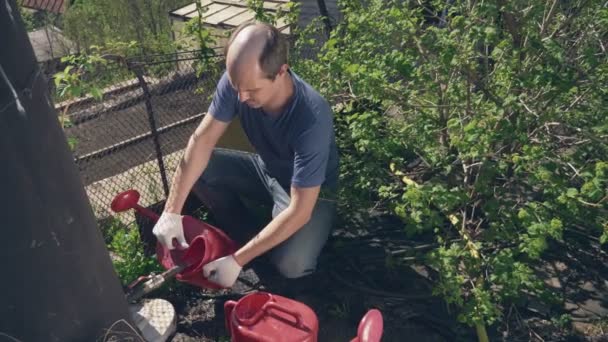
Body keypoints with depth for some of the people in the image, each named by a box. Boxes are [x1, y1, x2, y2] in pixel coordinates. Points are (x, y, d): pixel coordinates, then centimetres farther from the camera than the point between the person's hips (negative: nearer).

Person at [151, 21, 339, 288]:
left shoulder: (312, 119, -38)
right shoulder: (237, 80, -24)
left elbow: (299, 211, -35)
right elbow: (203, 139, -17)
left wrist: (237, 260, -33)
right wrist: (172, 212, -23)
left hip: (310, 191, -5)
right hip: (265, 169, 5)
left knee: (291, 265, -29)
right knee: (193, 169, -12)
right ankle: (245, 233, 6)